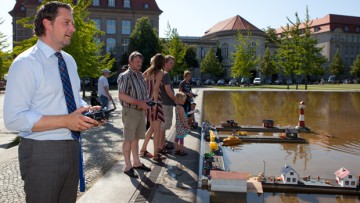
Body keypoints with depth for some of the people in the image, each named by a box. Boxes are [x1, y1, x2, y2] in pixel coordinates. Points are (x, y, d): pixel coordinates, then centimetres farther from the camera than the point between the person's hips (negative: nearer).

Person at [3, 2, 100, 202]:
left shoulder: (69, 61, 10)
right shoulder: (25, 63, -15)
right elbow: (14, 118, -21)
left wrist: (88, 110, -4)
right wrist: (65, 121, -26)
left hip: (73, 147, 7)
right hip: (43, 151, -7)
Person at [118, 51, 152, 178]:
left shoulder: (141, 76, 13)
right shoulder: (125, 76, -12)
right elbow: (122, 95, -20)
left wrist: (146, 102, 5)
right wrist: (139, 102, -22)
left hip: (141, 111, 8)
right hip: (130, 111, -7)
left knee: (136, 138, 15)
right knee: (128, 139, 0)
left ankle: (136, 163, 26)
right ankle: (128, 167, 8)